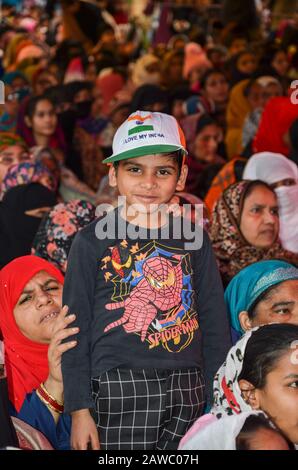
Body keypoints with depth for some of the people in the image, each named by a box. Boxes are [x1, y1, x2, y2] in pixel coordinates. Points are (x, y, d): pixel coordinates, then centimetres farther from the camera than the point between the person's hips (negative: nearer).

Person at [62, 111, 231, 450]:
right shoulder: (93, 242, 0)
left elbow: (214, 322, 12)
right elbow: (76, 329, 0)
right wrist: (79, 409, -5)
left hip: (188, 388, 3)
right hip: (119, 389, -3)